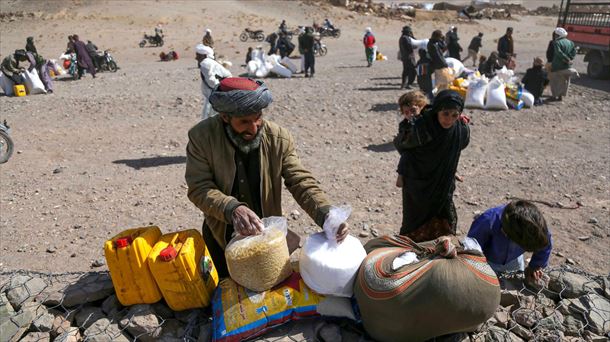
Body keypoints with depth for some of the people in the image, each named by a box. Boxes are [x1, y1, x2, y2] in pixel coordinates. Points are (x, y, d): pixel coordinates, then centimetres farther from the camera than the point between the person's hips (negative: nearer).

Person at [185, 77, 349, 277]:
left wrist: (326, 215, -35)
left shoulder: (279, 139, -18)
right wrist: (232, 208, -40)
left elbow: (301, 182, -18)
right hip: (222, 235, 0)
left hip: (267, 232, 1)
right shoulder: (201, 137, -19)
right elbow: (199, 188, -21)